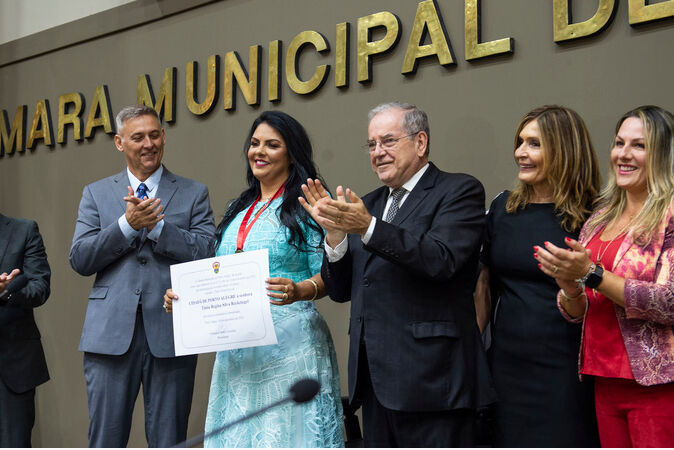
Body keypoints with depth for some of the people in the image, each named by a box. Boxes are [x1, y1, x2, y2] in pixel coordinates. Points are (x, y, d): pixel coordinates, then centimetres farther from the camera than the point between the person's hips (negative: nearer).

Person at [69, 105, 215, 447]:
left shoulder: (193, 193, 9)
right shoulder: (96, 193, 12)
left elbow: (207, 253, -3)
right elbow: (79, 260, 2)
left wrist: (156, 225, -13)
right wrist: (128, 223, -10)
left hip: (170, 332, -1)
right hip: (111, 332, 1)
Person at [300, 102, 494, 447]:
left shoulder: (459, 191, -2)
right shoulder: (368, 205, 16)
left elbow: (441, 260, -20)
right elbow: (340, 291, 11)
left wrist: (368, 228, -24)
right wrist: (334, 233, -5)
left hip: (430, 380, -6)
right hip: (376, 381, 7)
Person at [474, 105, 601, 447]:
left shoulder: (590, 216, -6)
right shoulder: (502, 208, 7)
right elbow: (485, 285, 11)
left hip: (565, 368, -4)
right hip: (507, 364, 4)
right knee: (510, 439, 12)